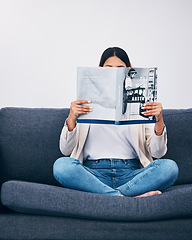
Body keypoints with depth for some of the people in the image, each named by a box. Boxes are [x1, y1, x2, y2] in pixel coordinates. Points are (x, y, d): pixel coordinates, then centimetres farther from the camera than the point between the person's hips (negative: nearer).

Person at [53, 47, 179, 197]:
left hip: (131, 173, 1)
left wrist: (159, 121, -11)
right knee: (61, 165, -30)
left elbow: (157, 153, 7)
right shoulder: (86, 104, 13)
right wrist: (71, 119, -12)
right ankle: (128, 199, -31)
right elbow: (65, 150, 6)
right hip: (94, 172, 0)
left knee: (169, 167, -27)